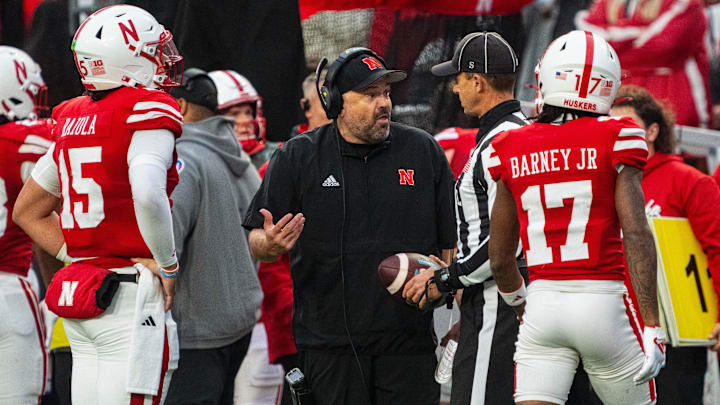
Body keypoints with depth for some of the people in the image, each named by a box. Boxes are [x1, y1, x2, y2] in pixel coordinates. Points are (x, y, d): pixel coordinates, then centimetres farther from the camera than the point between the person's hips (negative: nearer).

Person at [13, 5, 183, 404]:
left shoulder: (72, 120, 13)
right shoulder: (147, 111, -10)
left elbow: (27, 211, 21)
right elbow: (148, 195, -26)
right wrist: (168, 268, -12)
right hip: (132, 297, -7)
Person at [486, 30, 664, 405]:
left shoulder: (515, 152, 6)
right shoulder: (615, 141, -4)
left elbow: (500, 260, 12)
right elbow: (636, 235, -13)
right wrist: (652, 327, -12)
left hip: (542, 302, 3)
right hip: (602, 303, -2)